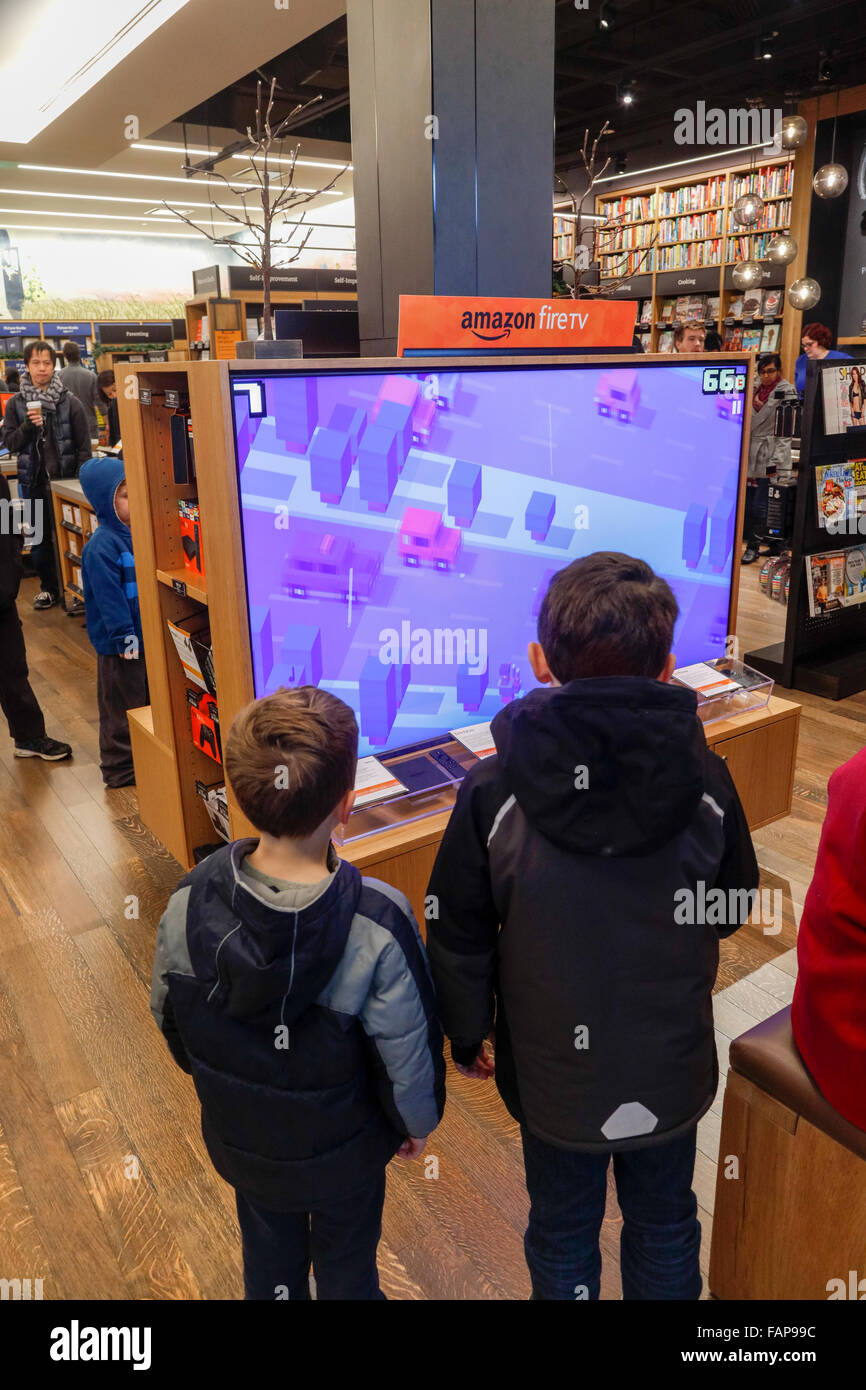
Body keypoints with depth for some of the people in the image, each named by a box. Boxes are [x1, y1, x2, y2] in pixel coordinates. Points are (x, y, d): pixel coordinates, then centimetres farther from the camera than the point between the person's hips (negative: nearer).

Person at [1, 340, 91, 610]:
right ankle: (49, 587, 22)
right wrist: (28, 425, -14)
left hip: (65, 478, -2)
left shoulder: (70, 403, -1)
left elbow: (84, 446, -2)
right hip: (33, 482, 2)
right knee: (39, 539, 9)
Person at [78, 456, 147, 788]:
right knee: (122, 705, 5)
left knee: (146, 699, 20)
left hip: (144, 633, 9)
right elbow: (109, 598, -23)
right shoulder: (101, 546, -22)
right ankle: (119, 769, 19)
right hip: (118, 644, -9)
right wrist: (124, 637, -22)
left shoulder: (135, 533, 5)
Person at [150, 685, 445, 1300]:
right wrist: (418, 1122, 0)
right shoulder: (378, 927, -37)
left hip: (238, 1139, 3)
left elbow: (170, 1019, -8)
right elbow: (409, 1053, -23)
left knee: (268, 1251, 32)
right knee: (346, 1260, 28)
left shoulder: (187, 905, -27)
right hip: (342, 1150, -2)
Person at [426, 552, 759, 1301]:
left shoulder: (493, 794, -25)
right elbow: (733, 909, -4)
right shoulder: (705, 780, -22)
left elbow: (460, 942, -13)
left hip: (554, 1072, -1)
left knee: (562, 1232, 26)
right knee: (665, 1224, 28)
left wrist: (467, 1037, 4)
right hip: (672, 1070, 2)